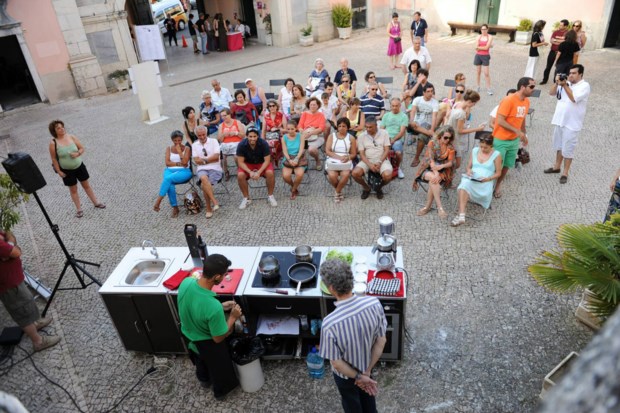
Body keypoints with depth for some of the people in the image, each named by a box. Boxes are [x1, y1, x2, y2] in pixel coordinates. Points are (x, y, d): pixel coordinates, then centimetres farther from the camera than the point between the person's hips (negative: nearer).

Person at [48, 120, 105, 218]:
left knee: (86, 185, 14)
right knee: (73, 190, 10)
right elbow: (54, 159, -9)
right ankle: (79, 209, 22)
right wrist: (59, 171, -10)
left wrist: (77, 154, -20)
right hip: (67, 170, -2)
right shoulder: (53, 143, -14)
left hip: (79, 166, 2)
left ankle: (96, 203, 29)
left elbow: (82, 148, 1)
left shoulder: (72, 137, -7)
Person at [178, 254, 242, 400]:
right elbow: (218, 338, -27)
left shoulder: (186, 282, -26)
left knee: (200, 360, 37)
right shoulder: (214, 307, -45)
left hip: (190, 336, 6)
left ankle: (204, 379, 67)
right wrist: (233, 317, -16)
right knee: (219, 367, 28)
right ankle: (220, 392, 56)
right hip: (208, 344, -6)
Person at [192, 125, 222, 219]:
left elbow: (216, 157, -4)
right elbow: (196, 160, 3)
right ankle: (214, 202, -34)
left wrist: (203, 160, -1)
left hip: (215, 169, -1)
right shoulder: (194, 145, 15)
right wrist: (210, 159, -3)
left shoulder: (213, 141, 7)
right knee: (204, 179, -36)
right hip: (201, 169, 2)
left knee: (204, 185, -29)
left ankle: (208, 209, -16)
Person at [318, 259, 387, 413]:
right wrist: (367, 371, -7)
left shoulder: (330, 324, -40)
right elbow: (381, 341, -15)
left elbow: (336, 362, -25)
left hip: (345, 375, -3)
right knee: (368, 396, 34)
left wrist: (358, 377, -9)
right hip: (367, 365, 3)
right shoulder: (374, 303, -28)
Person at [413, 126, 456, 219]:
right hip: (428, 169, -2)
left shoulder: (450, 147, 4)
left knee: (433, 181, -32)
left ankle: (428, 206, -21)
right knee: (433, 178, -35)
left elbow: (450, 162, -4)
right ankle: (439, 208, -36)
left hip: (442, 171, 2)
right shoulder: (432, 143, -5)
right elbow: (431, 160, -15)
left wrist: (442, 166, -27)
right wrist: (436, 173, -28)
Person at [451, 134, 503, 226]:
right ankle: (461, 216, -46)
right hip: (471, 179, 3)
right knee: (464, 184, -36)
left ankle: (461, 215, -23)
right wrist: (468, 171, -5)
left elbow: (498, 173, 5)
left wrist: (488, 178, -14)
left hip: (485, 182, -3)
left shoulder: (496, 155, 3)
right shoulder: (475, 150, 14)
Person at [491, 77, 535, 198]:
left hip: (514, 140, 7)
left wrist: (523, 134, 20)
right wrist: (517, 131, -25)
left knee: (507, 165, 12)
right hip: (501, 140, -7)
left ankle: (498, 185, 28)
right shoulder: (508, 100, -21)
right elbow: (500, 121, -23)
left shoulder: (526, 101, 3)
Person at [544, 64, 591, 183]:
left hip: (572, 123, -6)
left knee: (568, 149, 1)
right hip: (559, 120, 6)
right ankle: (556, 167, 34)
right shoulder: (566, 83, 7)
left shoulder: (585, 86, -11)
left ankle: (565, 173, 10)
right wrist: (557, 83, -14)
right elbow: (551, 93, 2)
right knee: (559, 145, 19)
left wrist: (564, 85, -24)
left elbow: (574, 98, -24)